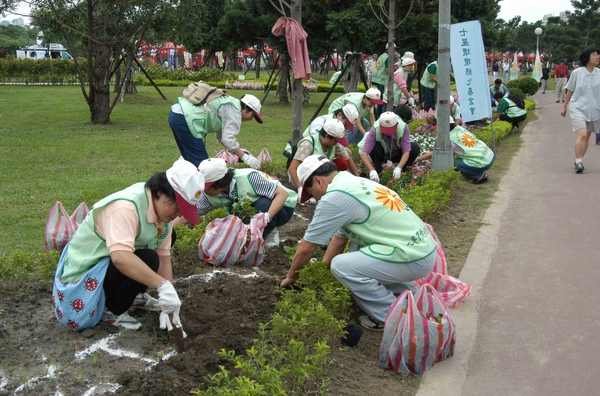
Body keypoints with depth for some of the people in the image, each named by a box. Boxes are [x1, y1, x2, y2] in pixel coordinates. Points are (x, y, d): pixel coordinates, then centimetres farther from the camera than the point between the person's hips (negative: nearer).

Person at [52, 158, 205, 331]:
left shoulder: (162, 208, -5)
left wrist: (168, 307, -12)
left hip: (110, 262, 9)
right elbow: (120, 257, -46)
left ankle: (132, 295, 13)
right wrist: (163, 285, -49)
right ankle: (112, 311, -6)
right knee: (148, 260, -29)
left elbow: (164, 257, -7)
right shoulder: (126, 207, -31)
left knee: (169, 235, 8)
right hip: (84, 278, -9)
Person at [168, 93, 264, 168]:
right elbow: (228, 139, -15)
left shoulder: (228, 104, 24)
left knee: (190, 159, 19)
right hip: (185, 119, -11)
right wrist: (245, 157, -10)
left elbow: (222, 136, 28)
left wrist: (239, 151, 22)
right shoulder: (235, 110, -5)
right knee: (200, 163, -7)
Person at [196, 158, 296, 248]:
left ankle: (270, 233, -8)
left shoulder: (248, 178, -35)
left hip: (281, 207, -5)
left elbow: (283, 193, -35)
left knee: (262, 203, -35)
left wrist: (267, 216, -46)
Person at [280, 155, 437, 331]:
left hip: (414, 257, -10)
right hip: (423, 247, 10)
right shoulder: (355, 183, 14)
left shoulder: (334, 197, -13)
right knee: (355, 250, 23)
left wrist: (291, 276, 12)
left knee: (341, 265, -13)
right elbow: (339, 237, 22)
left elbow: (306, 248, -4)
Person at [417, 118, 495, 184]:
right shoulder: (460, 129, 8)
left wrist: (417, 159, 6)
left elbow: (433, 155, -5)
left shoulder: (450, 139, -11)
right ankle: (481, 173, 16)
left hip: (483, 163, -7)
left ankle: (480, 176, 1)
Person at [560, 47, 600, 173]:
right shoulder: (577, 73, -4)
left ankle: (579, 160, 23)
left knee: (587, 136, 10)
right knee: (582, 134, -17)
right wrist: (564, 107, 10)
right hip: (578, 108, -4)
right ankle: (578, 162, -12)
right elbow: (570, 91, 5)